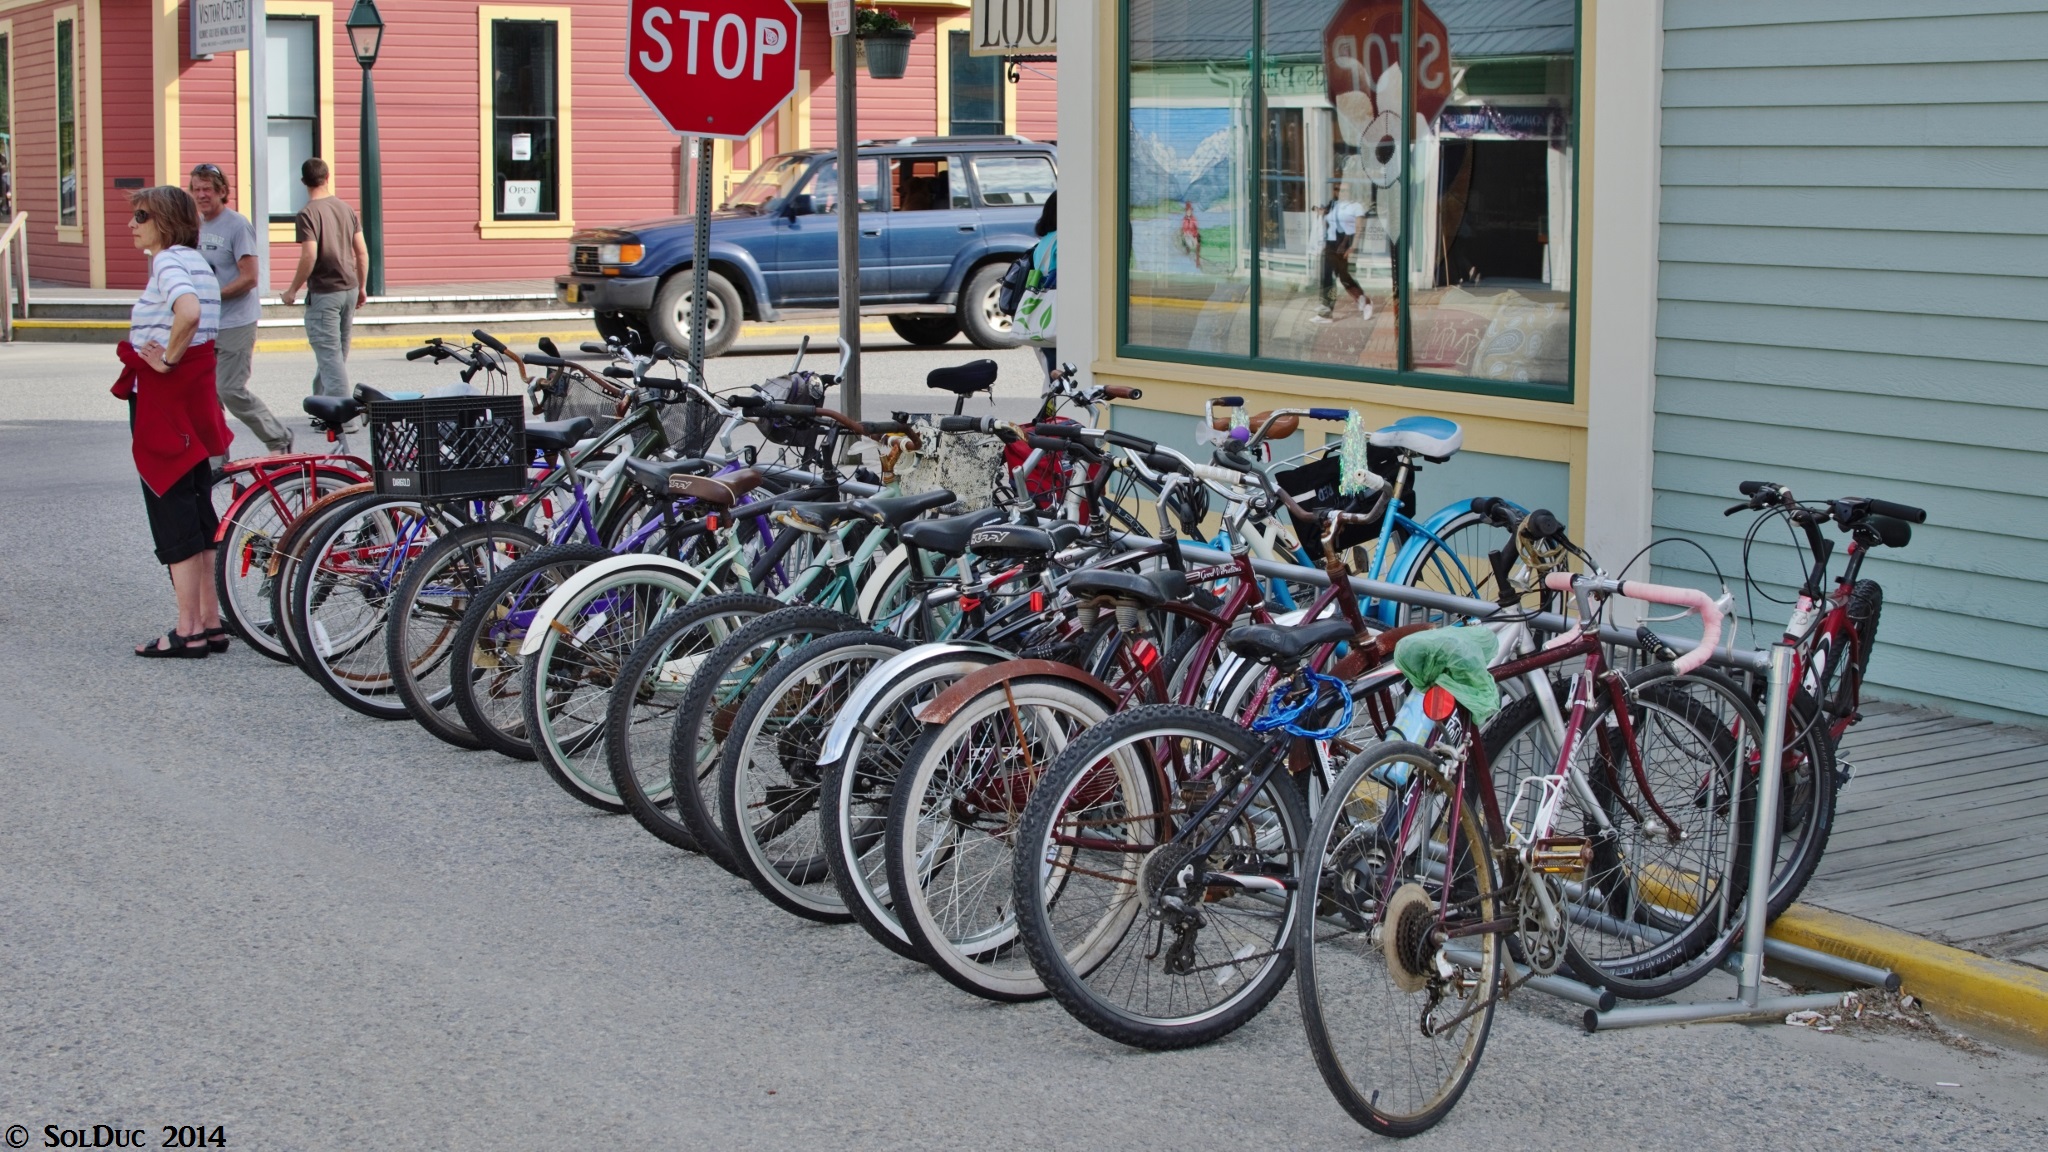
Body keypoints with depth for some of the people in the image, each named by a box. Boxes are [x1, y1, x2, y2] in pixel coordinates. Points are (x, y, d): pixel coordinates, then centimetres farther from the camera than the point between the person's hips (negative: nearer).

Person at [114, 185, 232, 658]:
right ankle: (210, 622, 16)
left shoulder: (170, 262, -15)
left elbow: (188, 313, -34)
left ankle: (188, 632, -2)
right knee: (199, 509, 12)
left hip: (166, 402, -10)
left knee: (172, 511, -5)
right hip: (195, 397, 10)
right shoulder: (194, 260, 14)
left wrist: (167, 359, -22)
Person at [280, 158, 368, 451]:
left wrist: (293, 290, -9)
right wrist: (362, 287, 19)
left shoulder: (308, 213, -13)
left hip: (324, 293, -7)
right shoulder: (346, 209, 7)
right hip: (349, 289, 7)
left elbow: (309, 255, -21)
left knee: (330, 357, -7)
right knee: (338, 355, 17)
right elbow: (362, 251, 9)